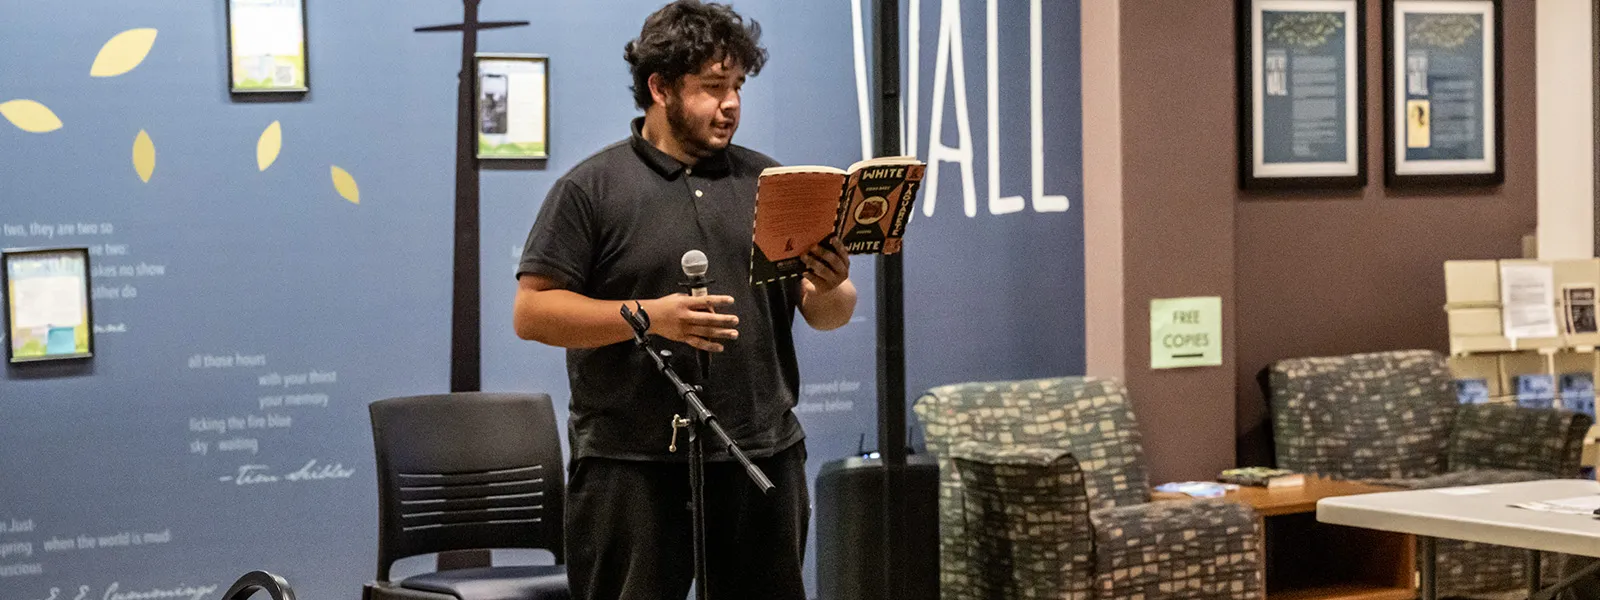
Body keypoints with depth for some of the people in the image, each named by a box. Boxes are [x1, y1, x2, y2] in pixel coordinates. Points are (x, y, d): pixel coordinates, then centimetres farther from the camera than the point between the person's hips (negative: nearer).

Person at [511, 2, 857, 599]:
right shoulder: (590, 189, 0)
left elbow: (829, 314, 14)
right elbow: (532, 311, -6)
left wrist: (832, 289, -11)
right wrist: (647, 316, -17)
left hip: (764, 457, 4)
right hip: (632, 469, -4)